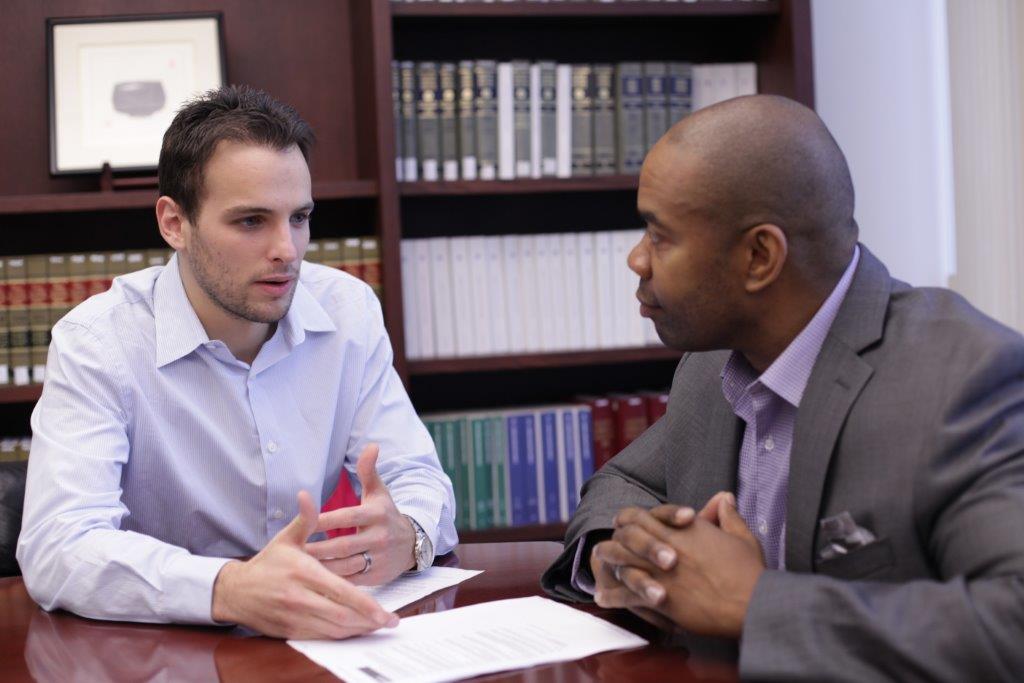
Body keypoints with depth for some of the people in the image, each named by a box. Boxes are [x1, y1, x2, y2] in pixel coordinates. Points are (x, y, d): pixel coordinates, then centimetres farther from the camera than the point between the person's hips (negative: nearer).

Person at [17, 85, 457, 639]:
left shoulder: (349, 310, 1)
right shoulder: (94, 343, -12)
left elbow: (418, 478, -1)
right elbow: (56, 547, -24)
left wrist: (405, 536, -26)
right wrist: (230, 589, -42)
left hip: (321, 636, 4)